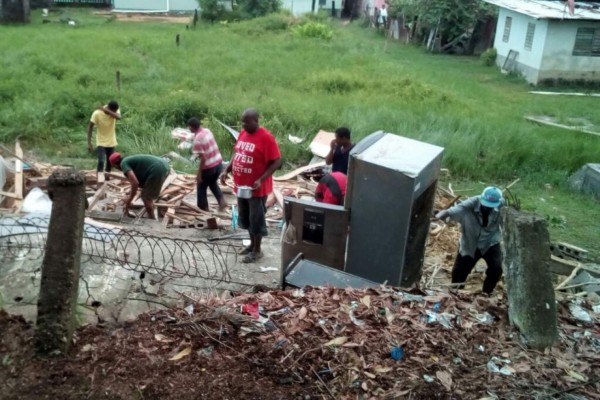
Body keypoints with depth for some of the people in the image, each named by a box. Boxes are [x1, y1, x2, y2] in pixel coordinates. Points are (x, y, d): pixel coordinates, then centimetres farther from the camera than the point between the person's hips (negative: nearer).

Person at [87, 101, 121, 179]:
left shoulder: (115, 110, -10)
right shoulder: (97, 113, -20)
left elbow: (118, 117, -33)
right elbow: (90, 127, -14)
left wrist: (106, 110, -40)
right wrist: (89, 143, -18)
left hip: (111, 142, 4)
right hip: (101, 142, -4)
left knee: (110, 162, 11)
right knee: (101, 162, -17)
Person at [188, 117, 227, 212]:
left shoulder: (197, 140, -23)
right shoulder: (207, 131, 1)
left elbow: (202, 158, -23)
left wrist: (199, 173, -15)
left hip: (208, 167, -8)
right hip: (218, 162, 8)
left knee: (201, 188, 14)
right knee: (213, 183, 29)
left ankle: (204, 210, 24)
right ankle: (222, 201, 13)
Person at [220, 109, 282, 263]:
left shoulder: (266, 137, -18)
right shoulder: (242, 133, 5)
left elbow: (276, 162, -18)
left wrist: (261, 180, -26)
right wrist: (227, 170, 5)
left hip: (256, 188, -8)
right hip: (241, 186, 8)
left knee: (256, 219, 5)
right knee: (245, 217, 19)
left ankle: (257, 251, 19)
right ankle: (252, 244, 36)